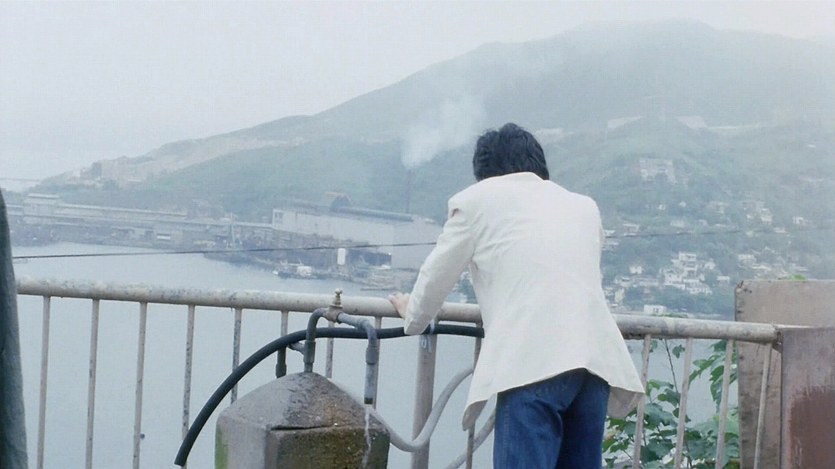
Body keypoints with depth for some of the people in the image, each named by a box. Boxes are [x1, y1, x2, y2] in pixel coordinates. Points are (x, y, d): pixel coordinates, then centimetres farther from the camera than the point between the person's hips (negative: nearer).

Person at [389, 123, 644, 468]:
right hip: (594, 359, 5)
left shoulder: (477, 198, 16)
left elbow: (437, 276, 24)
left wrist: (414, 317, 44)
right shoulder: (584, 206, 28)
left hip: (533, 361, -5)